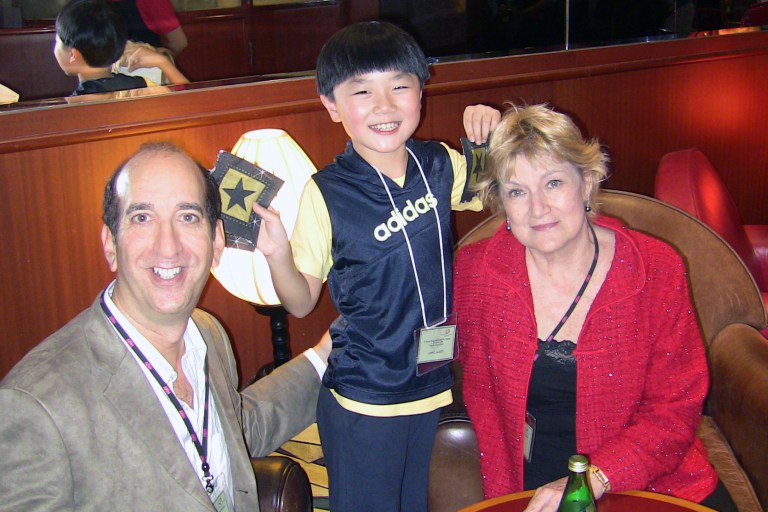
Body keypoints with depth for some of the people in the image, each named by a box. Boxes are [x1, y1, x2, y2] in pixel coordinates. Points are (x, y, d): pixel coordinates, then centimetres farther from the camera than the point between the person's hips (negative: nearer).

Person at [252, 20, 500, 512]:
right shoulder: (325, 195, -16)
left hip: (437, 389, 4)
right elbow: (302, 302, -8)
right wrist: (277, 253, -28)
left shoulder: (441, 166, -5)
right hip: (364, 403, -4)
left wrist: (490, 138, -5)